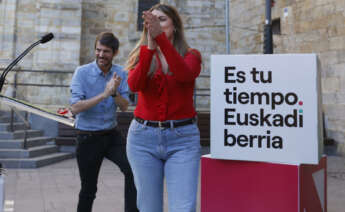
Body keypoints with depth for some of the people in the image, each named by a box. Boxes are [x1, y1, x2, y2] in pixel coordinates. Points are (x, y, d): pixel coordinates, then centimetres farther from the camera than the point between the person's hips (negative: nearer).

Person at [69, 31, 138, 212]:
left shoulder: (120, 74, 0)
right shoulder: (82, 72, -10)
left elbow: (124, 107, -5)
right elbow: (75, 108, -19)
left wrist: (114, 92, -25)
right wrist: (104, 94, -28)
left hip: (112, 134, 3)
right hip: (87, 137, -2)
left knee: (132, 169, -18)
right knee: (88, 189, 8)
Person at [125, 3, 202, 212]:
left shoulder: (191, 55, 6)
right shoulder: (141, 55, 9)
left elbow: (184, 74, -19)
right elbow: (134, 85, -12)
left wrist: (161, 38, -28)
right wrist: (150, 47, -23)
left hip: (182, 138, -1)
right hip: (143, 136, 2)